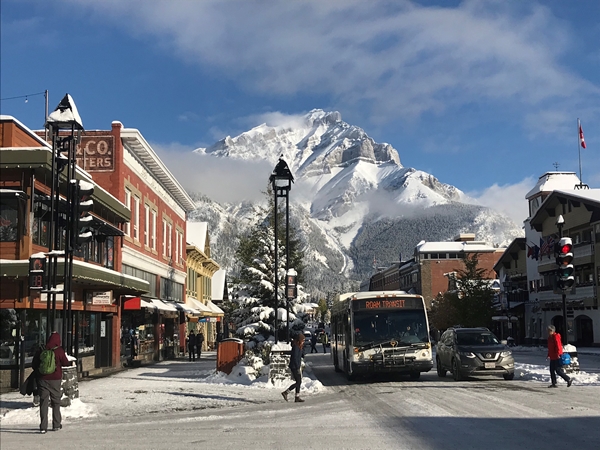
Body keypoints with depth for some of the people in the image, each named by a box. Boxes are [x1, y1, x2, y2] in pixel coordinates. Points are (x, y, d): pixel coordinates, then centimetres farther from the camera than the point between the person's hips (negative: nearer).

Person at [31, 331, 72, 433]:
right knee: (56, 402, 13)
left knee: (43, 402, 3)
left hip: (42, 379, 1)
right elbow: (65, 363, 0)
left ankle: (43, 426, -3)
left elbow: (33, 365, 7)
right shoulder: (59, 351, -8)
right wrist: (71, 363, 21)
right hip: (55, 379, -1)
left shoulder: (41, 350, 0)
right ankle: (56, 425, 18)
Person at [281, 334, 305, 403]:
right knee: (298, 382, -6)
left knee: (299, 382, 9)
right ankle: (285, 392, -3)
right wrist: (298, 369, -21)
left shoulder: (298, 346, 13)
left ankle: (297, 398, 12)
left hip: (296, 366, 10)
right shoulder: (296, 347, -17)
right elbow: (295, 358, -22)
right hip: (294, 367, -10)